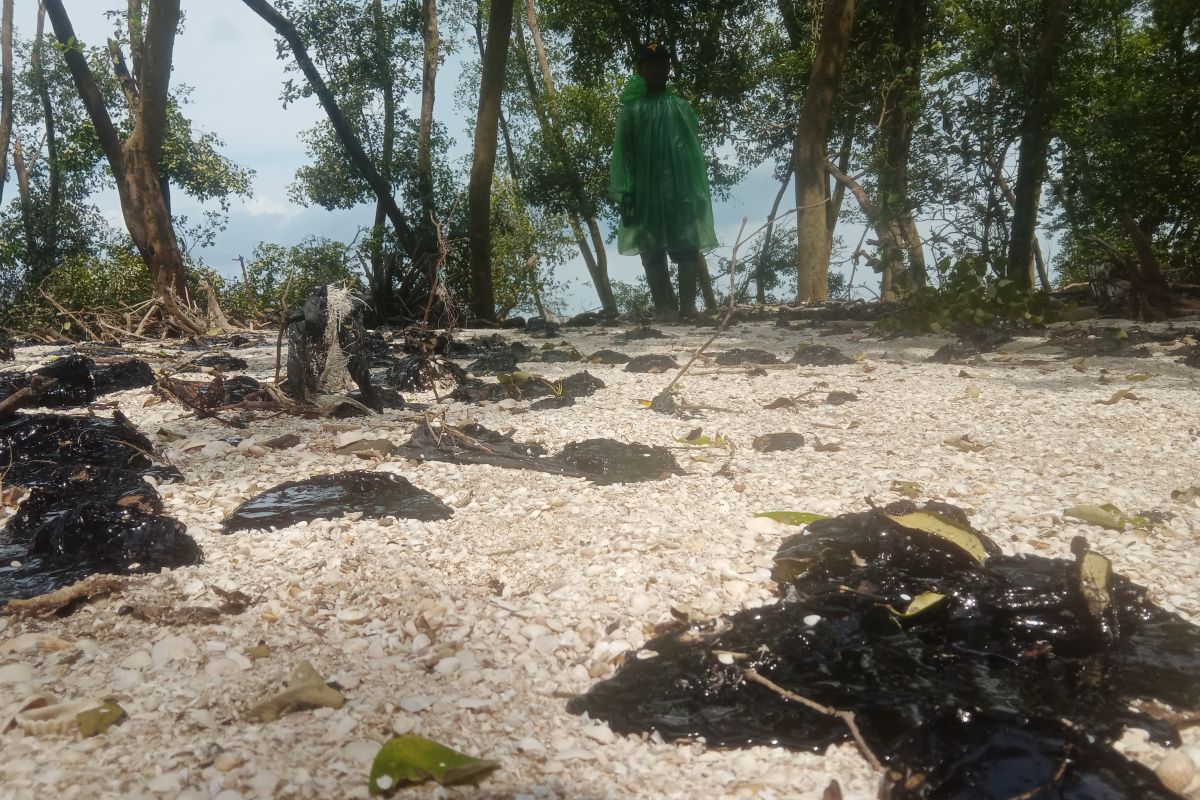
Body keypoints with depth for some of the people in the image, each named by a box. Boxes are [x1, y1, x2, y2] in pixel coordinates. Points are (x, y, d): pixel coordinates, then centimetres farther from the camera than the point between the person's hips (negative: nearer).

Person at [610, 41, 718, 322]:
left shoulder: (681, 107, 14)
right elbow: (622, 153, 2)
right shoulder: (631, 110, 8)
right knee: (652, 252, -2)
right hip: (646, 193, -1)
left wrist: (700, 191, 4)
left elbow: (695, 151, 12)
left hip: (681, 190, 1)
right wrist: (625, 193, -9)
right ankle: (663, 309, 1)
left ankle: (687, 307, -5)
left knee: (688, 249, -6)